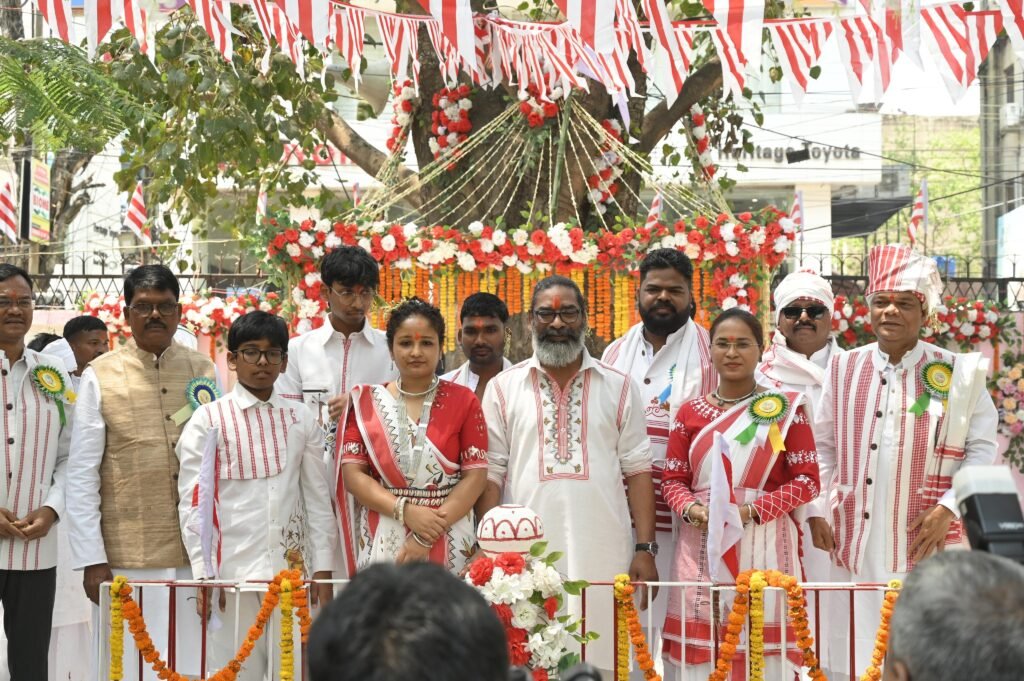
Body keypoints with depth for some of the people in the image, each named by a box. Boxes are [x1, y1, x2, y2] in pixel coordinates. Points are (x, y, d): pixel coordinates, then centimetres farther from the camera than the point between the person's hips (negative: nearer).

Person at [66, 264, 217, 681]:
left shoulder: (203, 373, 8)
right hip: (126, 560, -2)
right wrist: (92, 559, -6)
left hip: (197, 556, 2)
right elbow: (81, 475, 0)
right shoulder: (100, 377, 1)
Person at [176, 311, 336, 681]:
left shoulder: (300, 420, 8)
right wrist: (203, 574, -8)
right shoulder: (208, 420, -1)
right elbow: (192, 502, -2)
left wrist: (322, 569, 6)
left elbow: (318, 498, 9)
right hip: (233, 568, -3)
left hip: (293, 567, 3)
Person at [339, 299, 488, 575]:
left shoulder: (463, 400, 2)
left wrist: (427, 536, -13)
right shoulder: (366, 402, 5)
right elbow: (352, 474, 0)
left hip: (449, 542, -1)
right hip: (382, 542, 1)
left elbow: (476, 475, -4)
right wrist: (406, 511, -15)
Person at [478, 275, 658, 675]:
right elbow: (490, 474, 4)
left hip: (603, 554, 0)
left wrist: (646, 548, -2)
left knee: (601, 663, 1)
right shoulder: (503, 389, 7)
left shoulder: (618, 387, 8)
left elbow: (637, 469, 5)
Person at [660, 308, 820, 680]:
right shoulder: (691, 412, 11)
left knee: (761, 646, -4)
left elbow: (807, 480, -1)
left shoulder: (785, 408, 3)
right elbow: (673, 480, 11)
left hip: (763, 547, -2)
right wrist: (693, 510, -11)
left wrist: (751, 511, -14)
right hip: (702, 547, 2)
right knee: (702, 646, 0)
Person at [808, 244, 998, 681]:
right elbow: (822, 446, 10)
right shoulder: (843, 370, 7)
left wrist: (948, 507, -11)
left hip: (925, 540, -2)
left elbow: (982, 448, -1)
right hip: (855, 539, 2)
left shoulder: (957, 373, -1)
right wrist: (815, 510, 1)